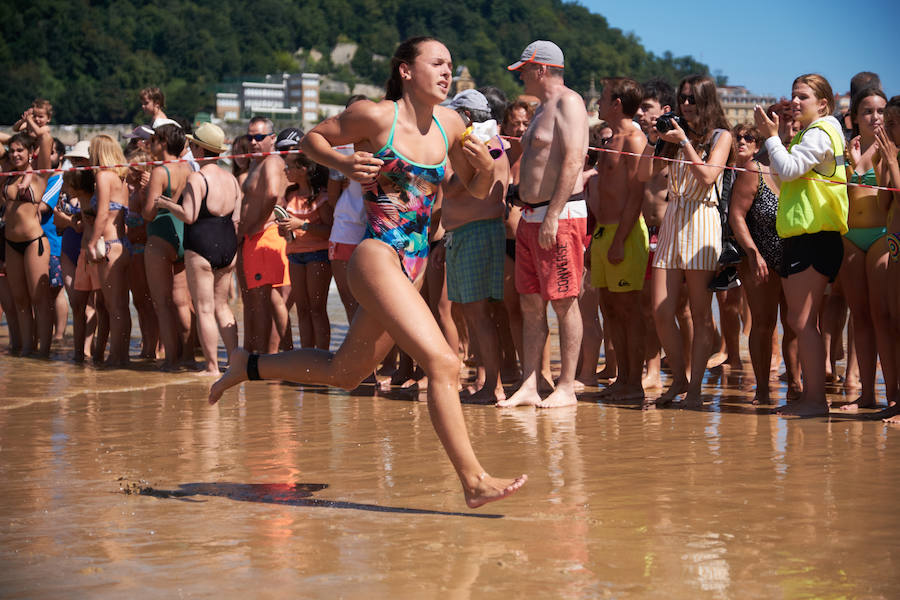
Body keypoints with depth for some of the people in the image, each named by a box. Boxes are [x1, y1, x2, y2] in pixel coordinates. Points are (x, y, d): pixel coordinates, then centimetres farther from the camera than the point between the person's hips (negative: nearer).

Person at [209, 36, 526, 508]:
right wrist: (346, 164, -14)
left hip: (415, 265, 8)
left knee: (345, 372, 21)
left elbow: (476, 189, 19)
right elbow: (312, 139, 5)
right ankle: (473, 482, -15)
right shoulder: (376, 116, -8)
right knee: (443, 364, -19)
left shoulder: (449, 124, 8)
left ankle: (249, 367, 39)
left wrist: (485, 166, -3)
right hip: (377, 254, -8)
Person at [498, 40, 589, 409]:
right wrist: (530, 215, 19)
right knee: (530, 303, 6)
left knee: (564, 302, -6)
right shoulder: (543, 108, 22)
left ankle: (566, 388, -3)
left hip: (560, 216, -10)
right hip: (531, 217, 10)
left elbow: (573, 160, -19)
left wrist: (552, 216, -23)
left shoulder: (568, 102, -8)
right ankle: (529, 386, 8)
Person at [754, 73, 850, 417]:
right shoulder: (806, 135, 23)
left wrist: (772, 136, -9)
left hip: (815, 237, -11)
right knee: (798, 321, 12)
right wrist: (772, 137, 13)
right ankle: (808, 397, 17)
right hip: (800, 237, 11)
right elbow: (783, 174, 20)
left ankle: (816, 399, -10)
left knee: (802, 321, -11)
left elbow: (788, 169, -19)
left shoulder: (820, 134, -9)